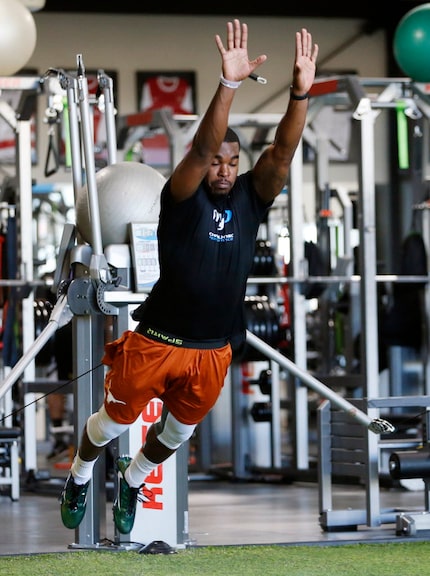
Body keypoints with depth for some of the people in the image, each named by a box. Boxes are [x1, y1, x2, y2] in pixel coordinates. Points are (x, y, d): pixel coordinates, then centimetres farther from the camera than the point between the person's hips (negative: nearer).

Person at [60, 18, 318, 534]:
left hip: (213, 351, 4)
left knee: (178, 432, 22)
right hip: (157, 342, -4)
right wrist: (228, 84, -45)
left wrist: (300, 93, -32)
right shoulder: (183, 198, -13)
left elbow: (282, 153, -15)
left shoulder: (250, 200, -2)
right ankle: (79, 480, 41)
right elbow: (200, 149, -30)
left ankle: (132, 481, 50)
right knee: (115, 420, 13)